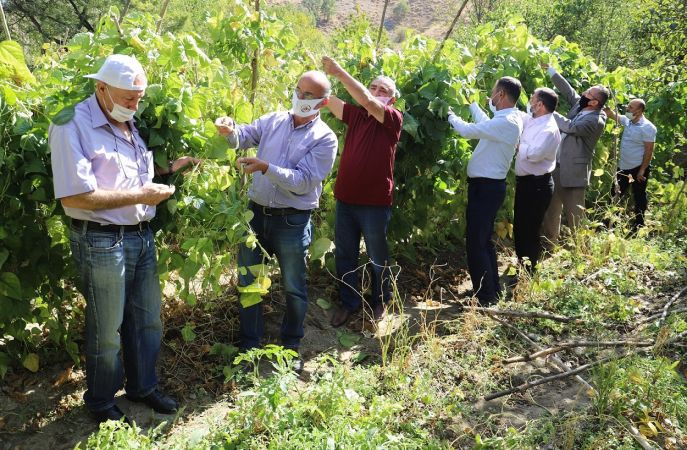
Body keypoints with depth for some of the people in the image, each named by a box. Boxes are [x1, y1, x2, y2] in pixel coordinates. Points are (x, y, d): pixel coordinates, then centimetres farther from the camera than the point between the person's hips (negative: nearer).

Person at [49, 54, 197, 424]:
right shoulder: (72, 127, -16)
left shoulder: (129, 124, 10)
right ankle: (100, 402, 30)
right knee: (107, 330, 8)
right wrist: (140, 195, -21)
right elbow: (73, 197, -24)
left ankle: (143, 386, 38)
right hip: (102, 242, -7)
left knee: (147, 320, 18)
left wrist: (168, 168, 4)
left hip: (141, 236, 8)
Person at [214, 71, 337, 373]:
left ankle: (291, 346, 32)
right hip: (256, 212, 4)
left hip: (292, 221, -4)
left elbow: (303, 181, -18)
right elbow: (244, 137, -1)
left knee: (294, 288, 11)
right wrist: (230, 130, -25)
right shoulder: (273, 121, 5)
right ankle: (249, 345, 30)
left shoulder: (324, 139, -9)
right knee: (248, 281, 13)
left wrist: (265, 167, -28)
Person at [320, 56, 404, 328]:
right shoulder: (356, 115, 7)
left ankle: (381, 301, 32)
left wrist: (340, 72, -26)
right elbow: (329, 100, -5)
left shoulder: (393, 119, -7)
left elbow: (368, 102, -24)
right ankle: (349, 302, 31)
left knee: (378, 257, 12)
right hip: (345, 198, 5)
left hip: (375, 203, -4)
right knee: (345, 255, 14)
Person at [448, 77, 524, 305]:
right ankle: (492, 289, 29)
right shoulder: (507, 119, 10)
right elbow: (485, 123, 30)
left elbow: (468, 130, -21)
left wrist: (451, 117, -3)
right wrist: (472, 104, 37)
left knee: (476, 243, -5)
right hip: (486, 184, 10)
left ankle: (485, 296, 3)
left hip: (486, 187, -10)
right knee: (483, 240, 18)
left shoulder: (507, 122, -21)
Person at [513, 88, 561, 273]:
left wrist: (518, 145, -15)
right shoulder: (531, 121, 7)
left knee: (530, 231, 1)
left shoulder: (549, 129, -21)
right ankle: (522, 267, 34)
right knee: (519, 227, 19)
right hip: (524, 181, 9)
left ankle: (528, 272, 13)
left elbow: (534, 154, -31)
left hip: (537, 185, -9)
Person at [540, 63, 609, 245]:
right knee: (550, 209, 16)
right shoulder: (579, 105, 6)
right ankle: (549, 245, 27)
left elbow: (569, 126, -24)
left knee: (574, 213, -1)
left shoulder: (596, 121, -18)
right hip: (557, 165, 9)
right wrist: (550, 70, 12)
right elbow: (567, 89, 15)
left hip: (573, 170, -9)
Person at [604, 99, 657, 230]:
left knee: (639, 196, 6)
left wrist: (642, 170, -19)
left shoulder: (647, 127, -17)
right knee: (615, 194, 13)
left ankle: (638, 225, 16)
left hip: (638, 168, -7)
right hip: (623, 166, 7)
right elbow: (611, 114, 11)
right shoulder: (627, 121, 4)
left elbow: (649, 150, -18)